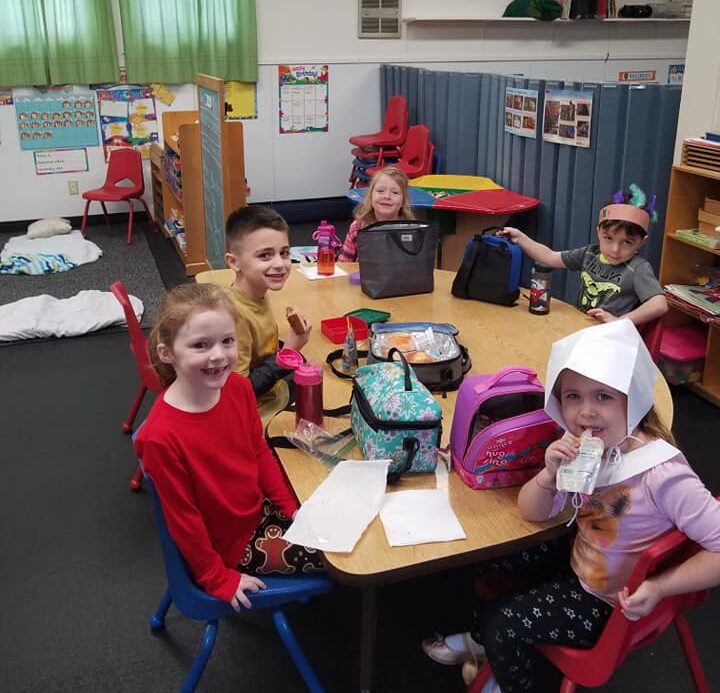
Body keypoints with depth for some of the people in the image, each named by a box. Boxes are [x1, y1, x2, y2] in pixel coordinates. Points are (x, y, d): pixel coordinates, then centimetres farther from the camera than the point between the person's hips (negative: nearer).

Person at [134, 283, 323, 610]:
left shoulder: (239, 387, -13)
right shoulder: (161, 436, -33)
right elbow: (183, 518, -21)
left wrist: (293, 508, 0)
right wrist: (218, 579, -12)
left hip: (261, 509, 6)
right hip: (229, 546, -6)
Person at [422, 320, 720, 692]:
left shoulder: (662, 473, -33)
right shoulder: (586, 448, -15)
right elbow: (532, 512, -7)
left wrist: (660, 587, -32)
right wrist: (550, 474, -27)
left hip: (611, 604, -6)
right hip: (577, 564, 7)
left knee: (504, 622, -9)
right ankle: (484, 641, 36)